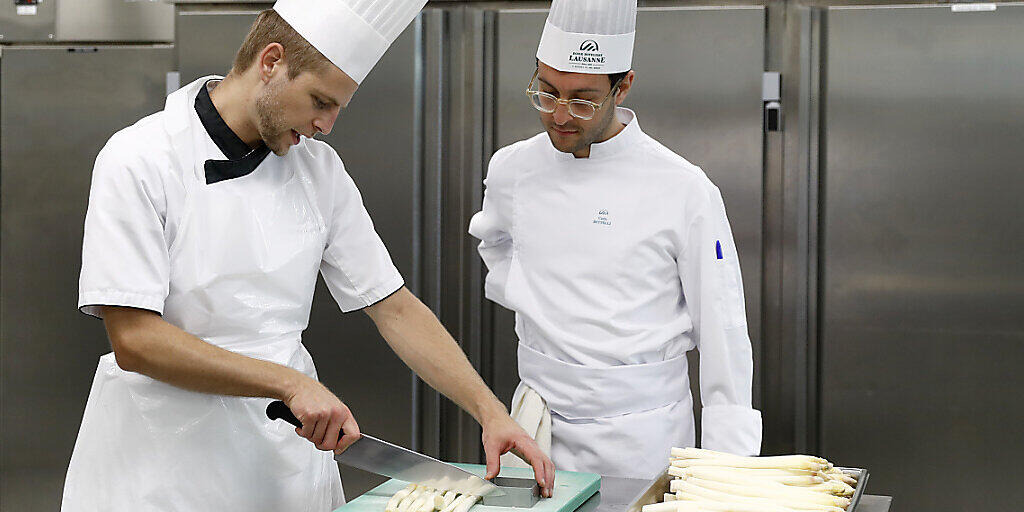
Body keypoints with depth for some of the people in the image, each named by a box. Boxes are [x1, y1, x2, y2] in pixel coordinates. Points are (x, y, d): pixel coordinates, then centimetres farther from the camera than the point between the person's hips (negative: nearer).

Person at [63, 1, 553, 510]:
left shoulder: (320, 169, 3)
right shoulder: (138, 161, -13)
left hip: (289, 458, 5)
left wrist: (490, 411, -4)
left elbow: (394, 308, 5)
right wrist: (291, 383, -23)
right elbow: (134, 340, -19)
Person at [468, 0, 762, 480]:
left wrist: (727, 463, -8)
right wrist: (524, 296, 9)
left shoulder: (684, 190, -11)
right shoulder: (510, 170, 1)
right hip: (539, 423, 3)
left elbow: (721, 331, -7)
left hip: (641, 433, -3)